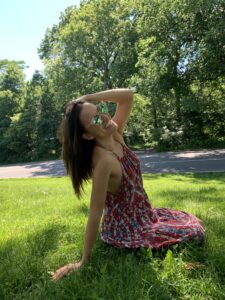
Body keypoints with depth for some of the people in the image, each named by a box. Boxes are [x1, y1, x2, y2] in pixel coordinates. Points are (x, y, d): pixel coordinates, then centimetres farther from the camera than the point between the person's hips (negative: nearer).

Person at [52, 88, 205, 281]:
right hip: (127, 229, -7)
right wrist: (84, 262, -21)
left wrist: (89, 99, -18)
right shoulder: (103, 160, -33)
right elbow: (95, 213, -30)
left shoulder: (115, 136, -11)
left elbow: (128, 95, -9)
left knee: (191, 222, 25)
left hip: (141, 215, 8)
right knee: (195, 235, 3)